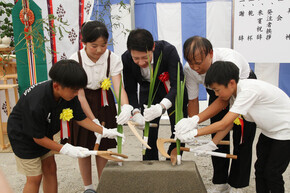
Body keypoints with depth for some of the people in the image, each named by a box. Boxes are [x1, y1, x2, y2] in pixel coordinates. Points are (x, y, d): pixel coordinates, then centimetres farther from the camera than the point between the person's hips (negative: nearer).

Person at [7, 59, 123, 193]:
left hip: (45, 133, 7)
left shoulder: (68, 94, -20)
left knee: (50, 169, 11)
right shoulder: (36, 103, -39)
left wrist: (105, 132, -13)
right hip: (23, 135, -6)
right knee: (35, 178, -1)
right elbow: (38, 137, -26)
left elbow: (81, 118, -7)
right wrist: (66, 150, -27)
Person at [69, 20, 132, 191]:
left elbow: (119, 87, -26)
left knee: (103, 146, 9)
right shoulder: (75, 61, -21)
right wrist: (94, 121, -27)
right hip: (82, 104, -1)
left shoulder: (113, 59, -17)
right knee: (83, 147, 8)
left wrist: (126, 107, -46)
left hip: (104, 101, 1)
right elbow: (80, 95, -21)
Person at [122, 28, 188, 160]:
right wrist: (135, 112, -36)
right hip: (149, 91, 2)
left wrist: (162, 106, -55)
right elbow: (130, 91, -17)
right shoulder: (126, 58, -24)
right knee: (149, 134, -1)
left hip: (173, 92, -1)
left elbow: (177, 85, -38)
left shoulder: (168, 50, -34)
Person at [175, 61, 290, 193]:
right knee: (260, 168, 11)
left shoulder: (248, 91, -34)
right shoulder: (235, 93, -6)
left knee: (272, 173, -1)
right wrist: (211, 144, -9)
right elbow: (229, 123, -3)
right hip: (269, 132, 8)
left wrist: (194, 133, -31)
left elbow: (224, 124, -35)